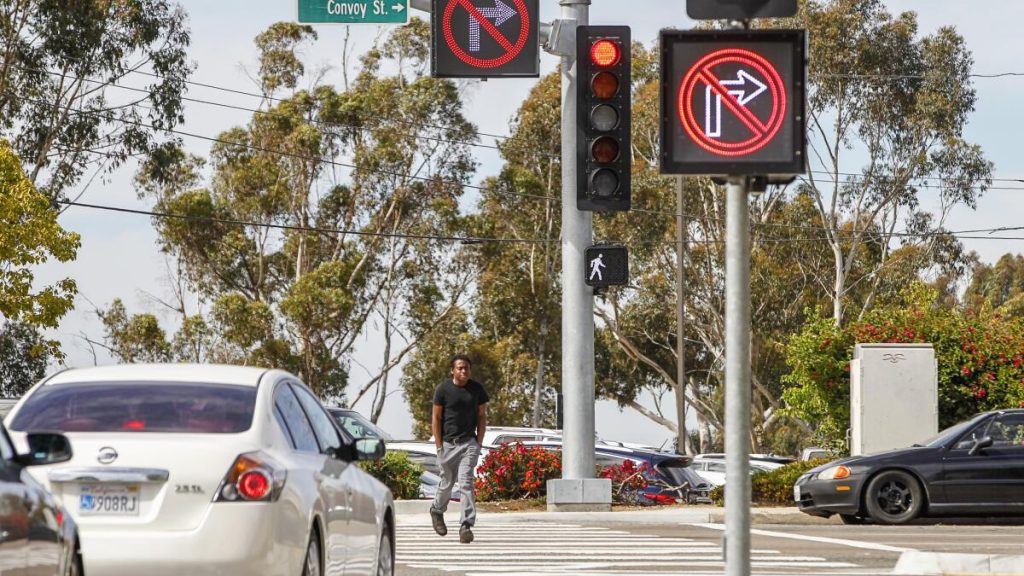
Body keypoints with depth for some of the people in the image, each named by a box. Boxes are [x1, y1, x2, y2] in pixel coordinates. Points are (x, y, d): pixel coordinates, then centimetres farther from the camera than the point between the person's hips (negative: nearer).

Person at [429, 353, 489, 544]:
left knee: (466, 482, -12)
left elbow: (482, 416, 10)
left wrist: (479, 443, 2)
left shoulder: (477, 389, 4)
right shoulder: (443, 389, -2)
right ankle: (437, 510, 41)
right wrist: (439, 446, -6)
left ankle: (466, 525, -15)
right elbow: (435, 418, -1)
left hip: (469, 443, 0)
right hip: (448, 442, 0)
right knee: (447, 482, 11)